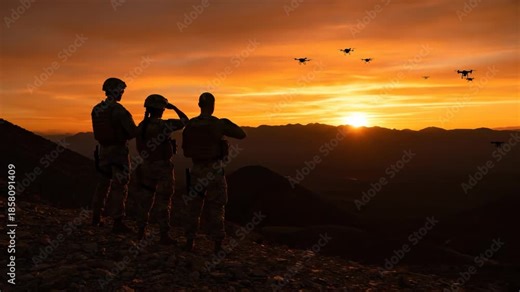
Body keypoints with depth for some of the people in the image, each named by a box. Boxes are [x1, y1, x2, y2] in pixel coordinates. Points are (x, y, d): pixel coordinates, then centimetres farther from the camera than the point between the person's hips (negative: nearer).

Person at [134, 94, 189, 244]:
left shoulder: (141, 126, 3)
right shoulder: (162, 125, -18)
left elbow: (141, 148, 8)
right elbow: (185, 121, -10)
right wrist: (174, 107, 1)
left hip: (147, 166, 6)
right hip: (163, 168, -6)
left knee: (145, 199, 16)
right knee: (162, 202, 0)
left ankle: (141, 231, 26)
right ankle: (164, 235, 5)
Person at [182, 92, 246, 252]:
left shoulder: (190, 125, 0)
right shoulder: (218, 124, -10)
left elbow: (186, 152, 6)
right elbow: (242, 134, 0)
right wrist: (229, 123, 15)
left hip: (197, 170, 3)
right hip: (215, 170, -3)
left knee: (194, 207, 14)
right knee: (216, 208, 5)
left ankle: (189, 243, 19)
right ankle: (218, 245, 7)